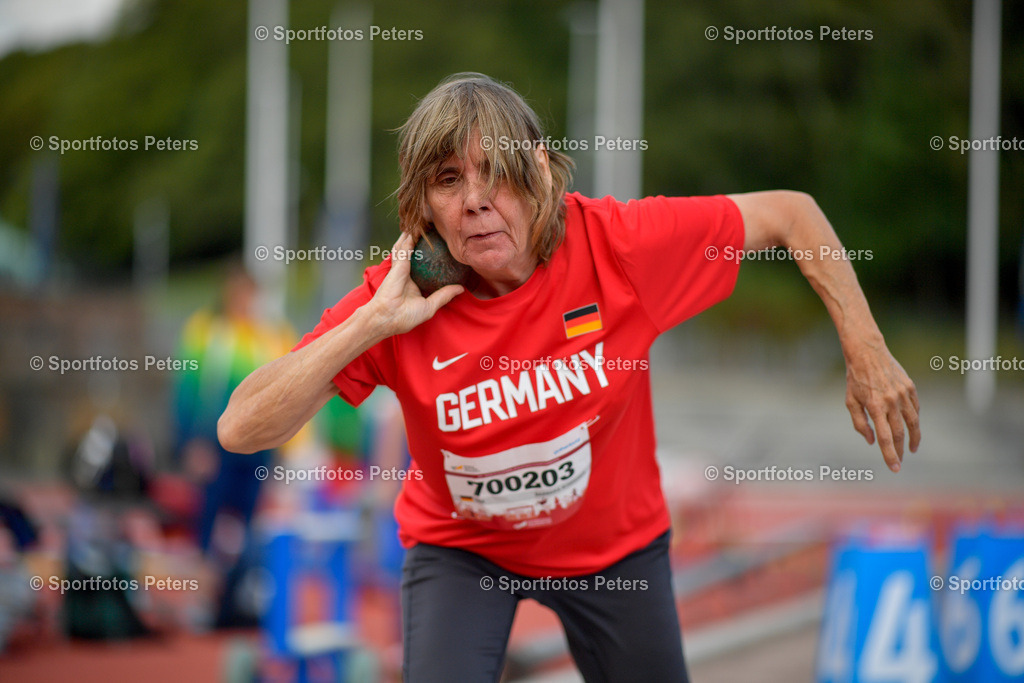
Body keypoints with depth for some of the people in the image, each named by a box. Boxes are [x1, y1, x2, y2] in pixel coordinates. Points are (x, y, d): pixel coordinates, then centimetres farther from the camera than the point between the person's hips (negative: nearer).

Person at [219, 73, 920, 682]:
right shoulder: (399, 300, -24)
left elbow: (790, 214, -13)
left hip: (614, 542, 2)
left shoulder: (615, 244, -26)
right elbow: (241, 430, -30)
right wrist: (376, 321, -37)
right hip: (461, 548, -1)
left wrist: (868, 355, -15)